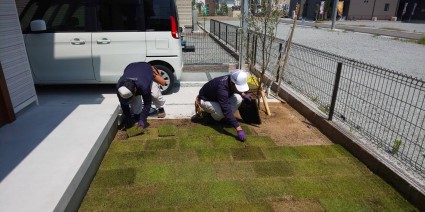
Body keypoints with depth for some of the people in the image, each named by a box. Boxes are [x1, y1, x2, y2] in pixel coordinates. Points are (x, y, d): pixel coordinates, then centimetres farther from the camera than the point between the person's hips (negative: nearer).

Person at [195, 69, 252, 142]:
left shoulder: (232, 79, -19)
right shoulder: (221, 88, -42)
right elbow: (227, 110, -45)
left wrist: (243, 94, -10)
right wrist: (239, 129, -46)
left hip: (221, 98, 7)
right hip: (205, 100, -7)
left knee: (238, 98, -18)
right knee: (222, 112, -35)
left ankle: (226, 118, -1)